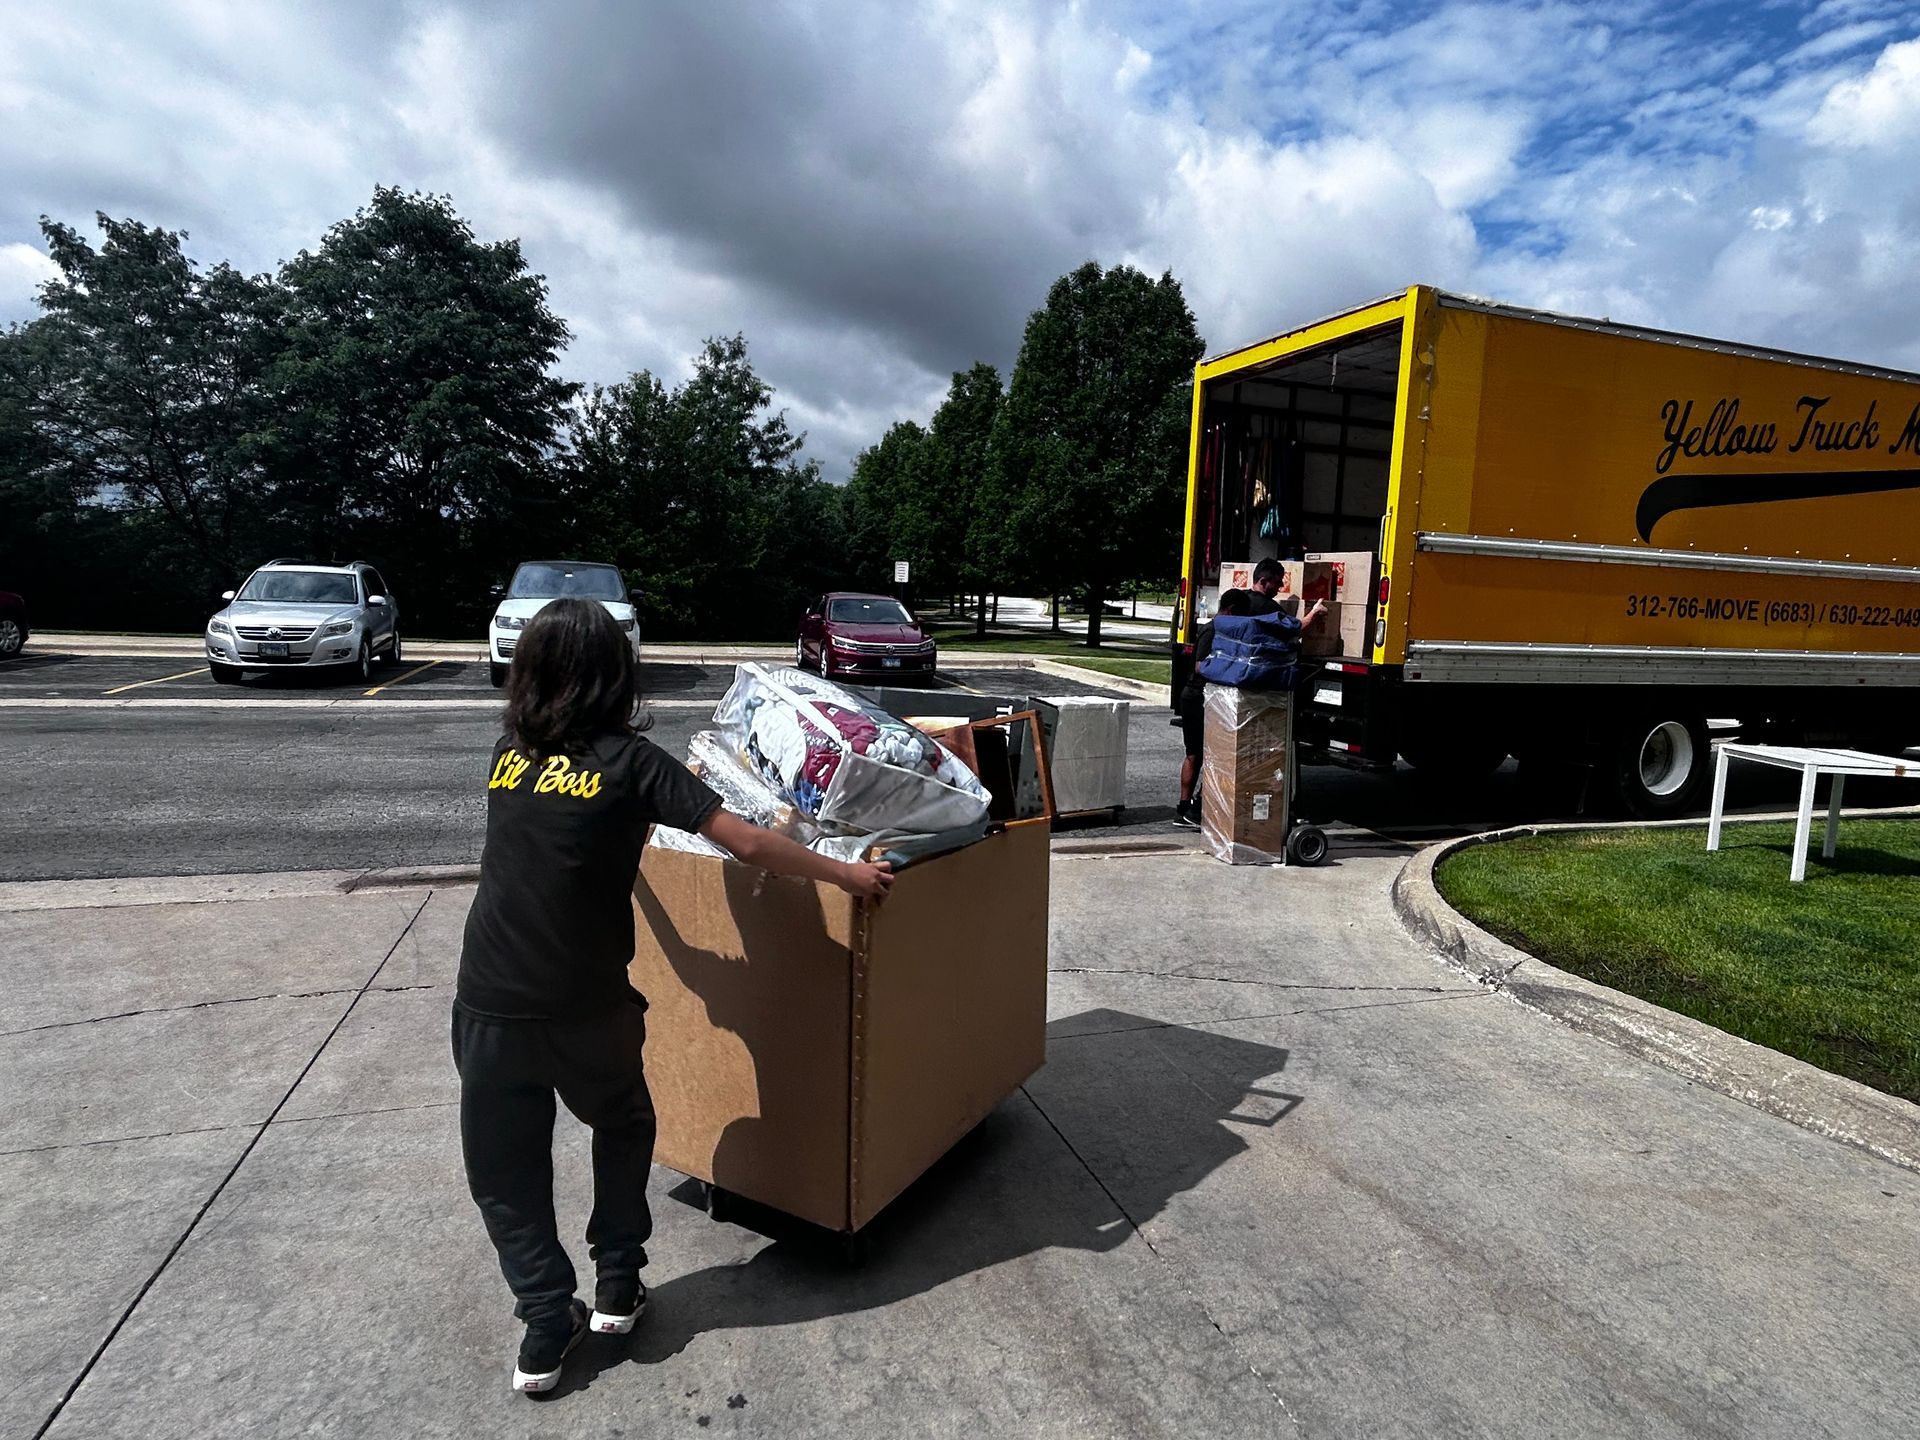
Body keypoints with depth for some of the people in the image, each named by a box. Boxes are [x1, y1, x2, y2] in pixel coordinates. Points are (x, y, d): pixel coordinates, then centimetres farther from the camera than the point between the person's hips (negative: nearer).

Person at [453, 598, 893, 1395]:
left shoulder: (509, 753, 4)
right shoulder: (630, 759, -9)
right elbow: (746, 843, -14)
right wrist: (845, 872, -4)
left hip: (490, 1001, 3)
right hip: (586, 1003, -2)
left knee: (504, 1167, 19)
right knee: (623, 1125, 26)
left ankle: (546, 1321, 18)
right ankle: (617, 1281, 28)